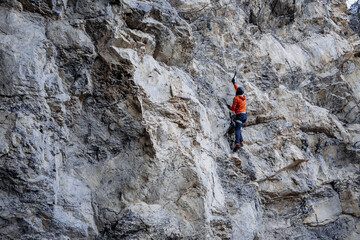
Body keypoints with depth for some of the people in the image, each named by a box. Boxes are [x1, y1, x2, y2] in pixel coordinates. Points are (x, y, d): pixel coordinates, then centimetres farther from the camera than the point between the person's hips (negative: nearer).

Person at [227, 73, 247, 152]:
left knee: (237, 130, -16)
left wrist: (229, 107, 14)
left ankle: (237, 143, -33)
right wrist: (234, 83, 44)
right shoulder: (242, 97, 15)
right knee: (238, 128, 19)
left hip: (240, 115, -8)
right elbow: (237, 89, 33)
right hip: (245, 115, 8)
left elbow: (233, 108, -7)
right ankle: (241, 142, 8)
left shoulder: (236, 98, -7)